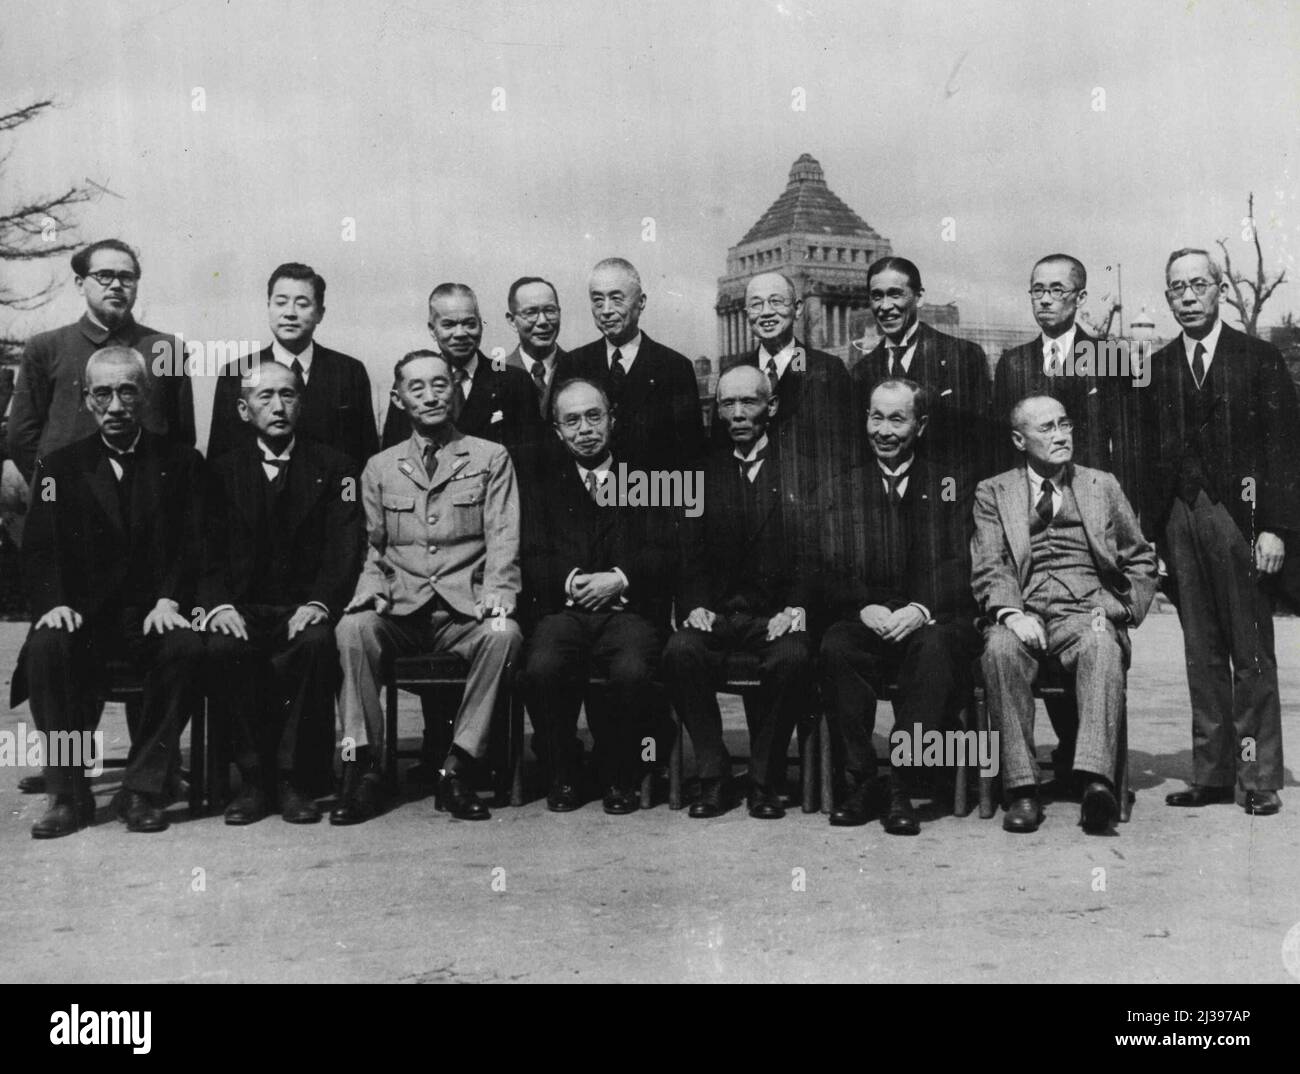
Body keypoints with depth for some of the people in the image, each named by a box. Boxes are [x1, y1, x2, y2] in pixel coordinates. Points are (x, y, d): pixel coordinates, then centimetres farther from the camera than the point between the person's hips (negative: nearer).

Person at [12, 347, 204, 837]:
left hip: (152, 615, 0)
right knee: (46, 647, -31)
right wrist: (55, 603, -17)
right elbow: (40, 549, 3)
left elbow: (193, 542, 2)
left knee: (187, 649, -32)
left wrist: (169, 600, -16)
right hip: (82, 615, 1)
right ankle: (68, 793, -19)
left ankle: (143, 789, -19)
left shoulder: (181, 462, 11)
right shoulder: (59, 466, 12)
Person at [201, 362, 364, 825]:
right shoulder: (223, 471, 13)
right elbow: (207, 551, 5)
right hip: (243, 609, 1)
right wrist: (218, 604, -16)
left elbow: (345, 547, -1)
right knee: (221, 648, -31)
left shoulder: (333, 468, 10)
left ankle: (294, 779, -21)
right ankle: (253, 780, -17)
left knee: (317, 643, -34)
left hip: (304, 610, -1)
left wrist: (319, 602, -20)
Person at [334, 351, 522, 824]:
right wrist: (372, 589, -5)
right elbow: (373, 550, 17)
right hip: (400, 612, 2)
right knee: (353, 628, -29)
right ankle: (362, 769, -22)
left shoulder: (491, 458, 11)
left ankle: (458, 769, -24)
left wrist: (497, 592, -17)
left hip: (465, 611, -1)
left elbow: (503, 539, 1)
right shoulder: (380, 469, 17)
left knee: (504, 634, -33)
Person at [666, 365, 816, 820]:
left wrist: (796, 607, -15)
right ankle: (713, 777, -14)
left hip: (777, 612, -2)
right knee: (680, 652, -28)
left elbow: (811, 549, 0)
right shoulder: (705, 470, 14)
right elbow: (692, 553, 9)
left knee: (793, 658, -33)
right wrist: (696, 605, -8)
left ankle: (765, 780, -14)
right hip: (718, 611, 2)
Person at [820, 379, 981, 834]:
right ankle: (859, 783, -21)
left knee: (934, 645, -35)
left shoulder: (950, 484, 12)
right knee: (835, 647, -31)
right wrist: (863, 608, -14)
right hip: (865, 621, 1)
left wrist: (922, 609, -18)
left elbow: (962, 566, 0)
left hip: (934, 621, -1)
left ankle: (903, 788, -30)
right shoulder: (847, 485, 15)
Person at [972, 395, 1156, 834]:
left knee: (1103, 647, -34)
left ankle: (1096, 779, -47)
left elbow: (1141, 561, 20)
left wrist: (1120, 610, 2)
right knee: (1000, 649, -34)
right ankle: (1022, 789, -31)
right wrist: (1011, 613, -16)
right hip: (1023, 615, 0)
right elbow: (988, 569, 4)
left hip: (1087, 614, 1)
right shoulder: (993, 493, 15)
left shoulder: (1103, 485, 19)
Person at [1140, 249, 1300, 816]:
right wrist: (1150, 527, 0)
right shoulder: (1156, 368, 12)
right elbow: (1147, 455, 9)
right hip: (1178, 520, 3)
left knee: (1251, 652, 0)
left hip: (1239, 516, -3)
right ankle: (1211, 774, 13)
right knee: (1202, 653, 7)